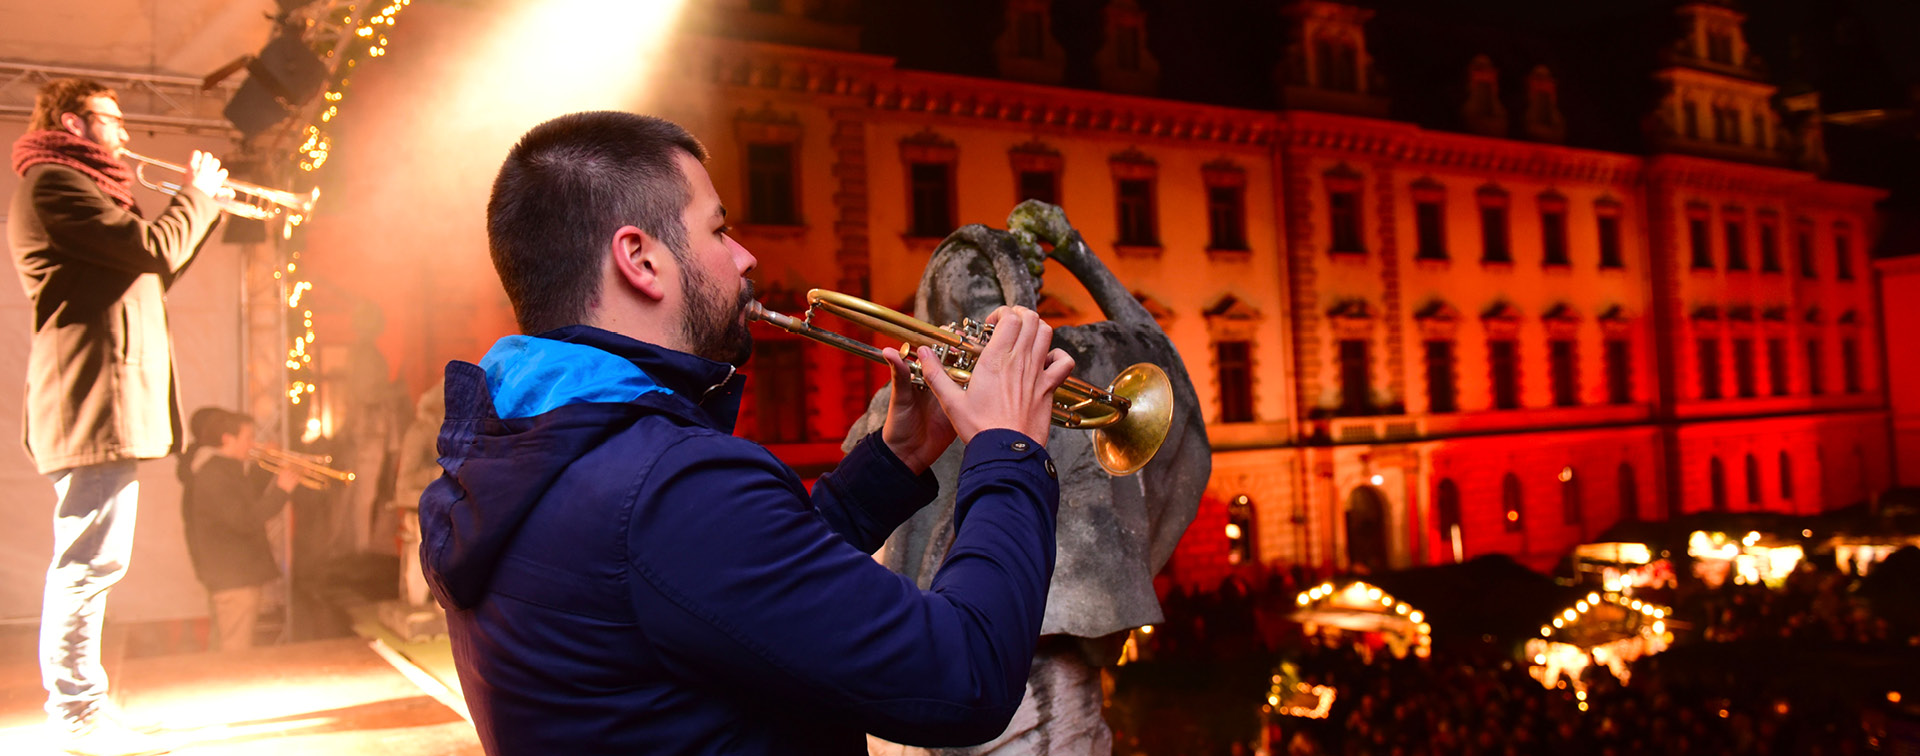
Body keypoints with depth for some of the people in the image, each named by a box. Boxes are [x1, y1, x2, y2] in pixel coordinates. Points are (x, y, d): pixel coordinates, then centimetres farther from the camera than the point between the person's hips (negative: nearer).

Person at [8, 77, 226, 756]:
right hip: (95, 397, -11)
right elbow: (155, 248, -17)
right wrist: (198, 194, 0)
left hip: (104, 399, 11)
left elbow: (148, 278, 27)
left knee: (89, 561, 14)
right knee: (90, 560, -9)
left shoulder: (71, 186, 25)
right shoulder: (53, 183, -8)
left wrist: (204, 209, 23)